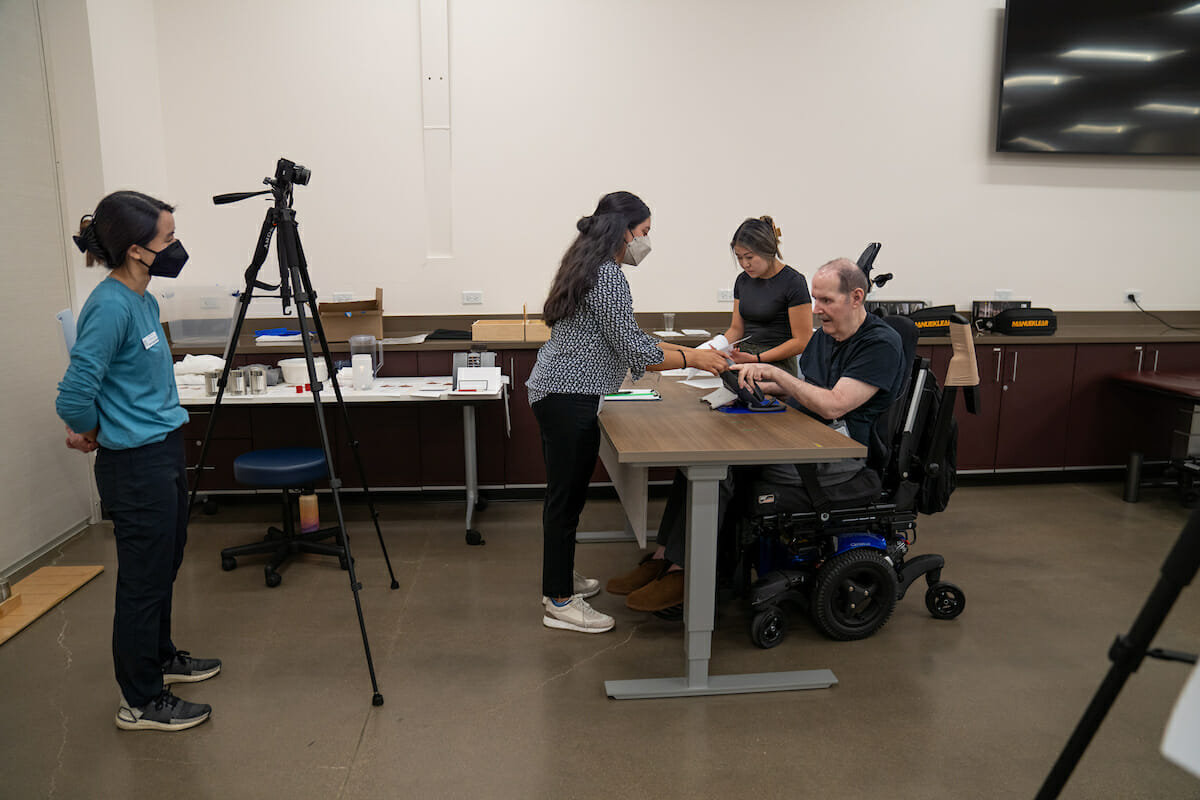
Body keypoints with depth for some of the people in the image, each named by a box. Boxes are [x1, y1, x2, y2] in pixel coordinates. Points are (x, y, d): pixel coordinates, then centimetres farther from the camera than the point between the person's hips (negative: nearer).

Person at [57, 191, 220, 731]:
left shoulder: (144, 301, 7)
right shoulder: (110, 307, -22)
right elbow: (75, 394, -25)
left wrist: (90, 427, 14)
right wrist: (91, 431, -7)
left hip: (164, 451, 9)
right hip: (135, 464, -9)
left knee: (164, 568, 22)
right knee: (143, 580, 3)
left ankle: (160, 658, 42)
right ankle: (141, 703, 18)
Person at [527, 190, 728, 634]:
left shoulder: (591, 268, 17)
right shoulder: (608, 275, -16)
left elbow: (624, 338, 19)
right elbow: (633, 350, -18)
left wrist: (693, 351, 14)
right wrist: (692, 358, -7)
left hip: (556, 393, 11)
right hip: (570, 397, -11)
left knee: (565, 493, 19)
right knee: (567, 495, -3)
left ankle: (559, 579, 33)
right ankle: (560, 603, 7)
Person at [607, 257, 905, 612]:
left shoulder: (881, 344, -10)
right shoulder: (823, 336, 17)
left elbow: (833, 405, -20)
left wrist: (773, 372, -17)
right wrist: (755, 384, 8)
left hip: (843, 461, -9)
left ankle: (679, 573, -16)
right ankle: (662, 559, -12)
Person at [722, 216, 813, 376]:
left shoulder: (793, 282, -8)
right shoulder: (742, 281, 12)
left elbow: (802, 341, -9)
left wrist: (756, 358, -16)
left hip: (777, 365, -6)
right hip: (743, 362, 6)